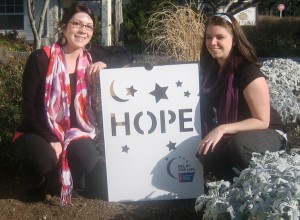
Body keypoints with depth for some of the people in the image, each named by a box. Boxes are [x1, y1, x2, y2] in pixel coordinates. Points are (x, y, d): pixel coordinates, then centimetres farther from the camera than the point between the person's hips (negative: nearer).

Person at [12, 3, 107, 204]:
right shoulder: (41, 59, -12)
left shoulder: (89, 62, 3)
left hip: (74, 134, 3)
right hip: (39, 134, -3)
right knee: (44, 156, -39)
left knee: (101, 189, -20)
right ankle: (39, 186, -2)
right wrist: (52, 140, -21)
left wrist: (105, 71, -15)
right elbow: (29, 107, -13)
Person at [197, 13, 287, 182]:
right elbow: (208, 109, 12)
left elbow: (262, 121, -22)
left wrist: (222, 129, -32)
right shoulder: (211, 69, -1)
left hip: (268, 134, -6)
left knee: (239, 145, -38)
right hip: (229, 136, 6)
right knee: (205, 151, -22)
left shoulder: (249, 72, -22)